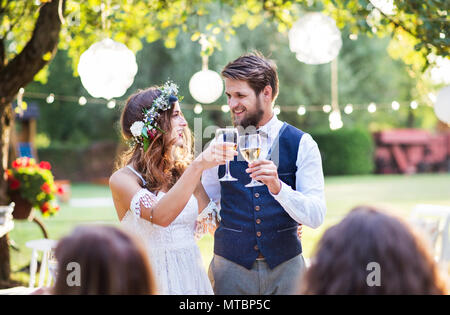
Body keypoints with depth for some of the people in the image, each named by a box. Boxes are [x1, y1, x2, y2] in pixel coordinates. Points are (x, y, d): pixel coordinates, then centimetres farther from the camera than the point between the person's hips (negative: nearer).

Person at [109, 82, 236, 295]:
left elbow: (213, 221, 6)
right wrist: (197, 167, -29)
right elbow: (160, 217, -26)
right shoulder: (122, 179, -10)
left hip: (192, 276, 5)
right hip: (152, 279, -5)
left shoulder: (183, 171, 6)